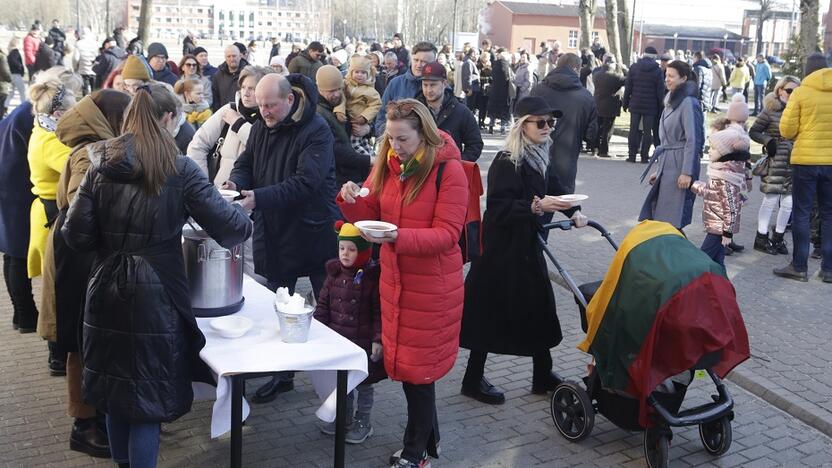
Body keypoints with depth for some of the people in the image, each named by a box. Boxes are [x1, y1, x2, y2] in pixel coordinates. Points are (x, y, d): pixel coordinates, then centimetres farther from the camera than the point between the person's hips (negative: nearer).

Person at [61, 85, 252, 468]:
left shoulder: (100, 166, 1)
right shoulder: (179, 169, -11)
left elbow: (76, 235, -2)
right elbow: (230, 227, -13)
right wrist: (242, 220, 9)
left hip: (106, 291, 5)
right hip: (154, 295, -5)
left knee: (114, 384, 20)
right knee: (148, 394, 6)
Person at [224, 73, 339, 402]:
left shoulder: (316, 131, -18)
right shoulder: (262, 127, 5)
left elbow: (305, 183, -27)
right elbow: (246, 163, 12)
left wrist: (259, 198, -33)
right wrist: (236, 182, -12)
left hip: (313, 231, -6)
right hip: (274, 233, 7)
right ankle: (281, 374, 28)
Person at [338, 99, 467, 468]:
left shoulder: (449, 170, -16)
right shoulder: (386, 164, 2)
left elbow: (447, 234, -19)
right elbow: (370, 214, 9)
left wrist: (398, 237, -32)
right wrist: (351, 200, -13)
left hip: (431, 283, -6)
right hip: (394, 278, 6)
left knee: (417, 366, 3)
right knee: (404, 359, 14)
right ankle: (428, 438, 32)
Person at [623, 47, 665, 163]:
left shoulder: (634, 67, 0)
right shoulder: (657, 71, -5)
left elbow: (628, 87, 1)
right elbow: (660, 91, -4)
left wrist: (625, 103, 8)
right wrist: (661, 107, 2)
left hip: (635, 105, 1)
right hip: (650, 106, -1)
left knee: (634, 130, 7)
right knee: (647, 131, 4)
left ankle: (632, 155, 6)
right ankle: (644, 156, 3)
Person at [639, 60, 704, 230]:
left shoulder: (688, 103, -11)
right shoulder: (672, 101, 16)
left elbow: (692, 140, -16)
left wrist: (687, 172, -20)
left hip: (680, 166, -9)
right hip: (667, 165, 9)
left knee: (674, 220, -7)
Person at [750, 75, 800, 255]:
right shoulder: (770, 110, -4)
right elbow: (754, 131, 0)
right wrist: (768, 141, -14)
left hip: (793, 162, 5)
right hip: (775, 162, -5)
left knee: (788, 202, 6)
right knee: (771, 200, -2)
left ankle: (778, 237, 21)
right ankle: (761, 238, 10)